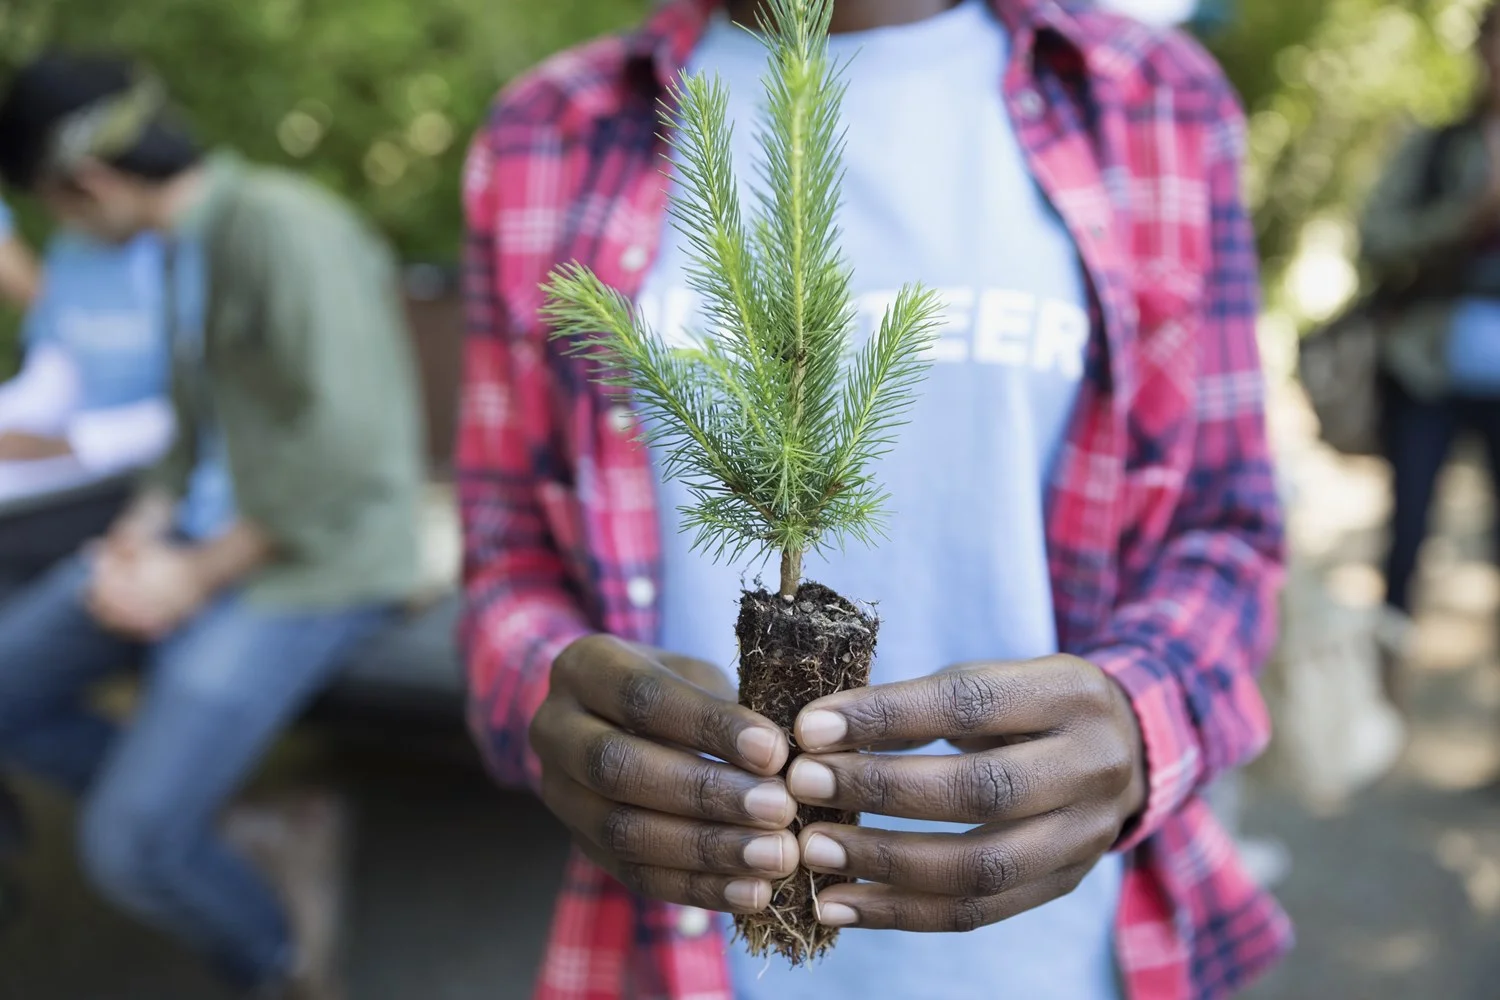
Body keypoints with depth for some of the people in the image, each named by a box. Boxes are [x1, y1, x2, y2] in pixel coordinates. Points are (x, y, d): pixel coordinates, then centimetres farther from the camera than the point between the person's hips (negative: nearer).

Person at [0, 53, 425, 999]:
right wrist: (146, 524, 0)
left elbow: (345, 444, -25)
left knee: (129, 847, -15)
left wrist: (197, 575, -17)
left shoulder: (283, 225, -19)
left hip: (314, 558, -9)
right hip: (211, 531, 10)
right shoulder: (189, 241, 10)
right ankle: (238, 841, 13)